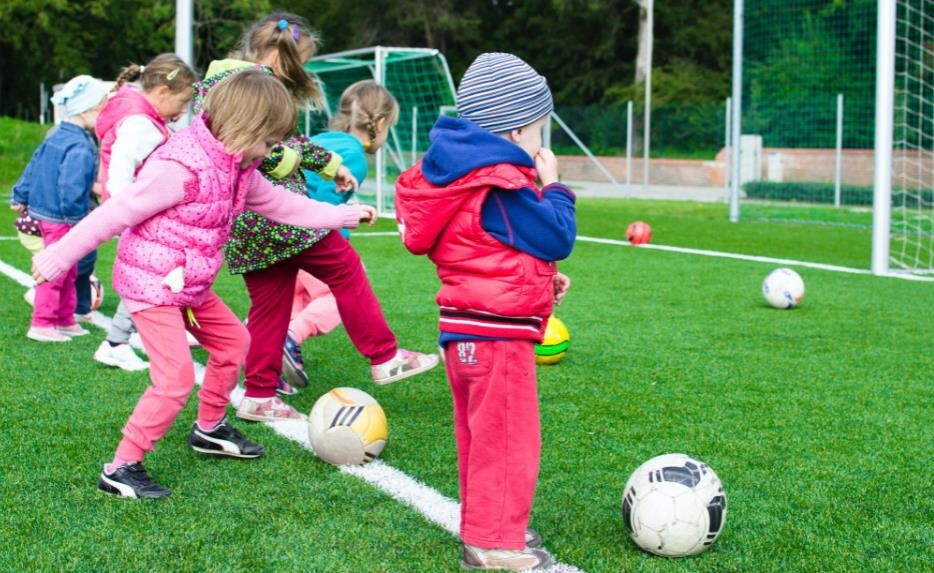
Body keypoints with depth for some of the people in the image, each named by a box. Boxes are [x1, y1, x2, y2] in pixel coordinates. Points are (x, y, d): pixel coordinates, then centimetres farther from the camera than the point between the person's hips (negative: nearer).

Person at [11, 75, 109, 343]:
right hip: (61, 220, -10)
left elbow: (34, 166, 15)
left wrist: (21, 197, 23)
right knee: (56, 272, -1)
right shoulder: (80, 148, -22)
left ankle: (66, 320, 28)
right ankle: (42, 324, 6)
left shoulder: (56, 136, 9)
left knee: (68, 272, 19)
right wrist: (79, 217, -19)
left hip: (43, 211, 10)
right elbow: (72, 189, -28)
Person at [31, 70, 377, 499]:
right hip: (150, 283, -9)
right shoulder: (180, 168, -27)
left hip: (190, 286, 10)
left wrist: (342, 215, 21)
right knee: (176, 377, -14)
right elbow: (115, 213, -23)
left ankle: (209, 429, 39)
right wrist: (60, 256, -17)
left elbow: (281, 205, 18)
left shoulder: (238, 168, 3)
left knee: (233, 340, 20)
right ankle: (121, 469, -4)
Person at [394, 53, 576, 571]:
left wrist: (540, 277, 15)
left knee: (482, 437, 19)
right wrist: (553, 186, -1)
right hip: (497, 332, -10)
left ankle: (484, 529, 31)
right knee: (509, 440, -3)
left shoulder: (465, 175, 12)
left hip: (466, 329, 10)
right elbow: (557, 238, -15)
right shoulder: (502, 187, -20)